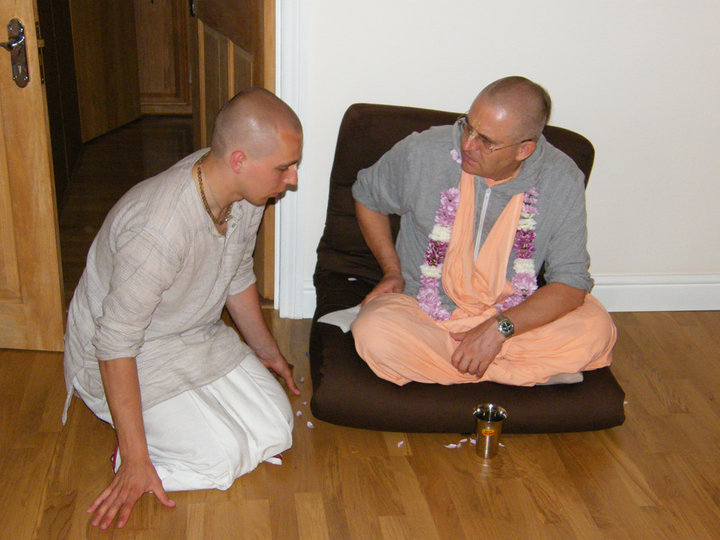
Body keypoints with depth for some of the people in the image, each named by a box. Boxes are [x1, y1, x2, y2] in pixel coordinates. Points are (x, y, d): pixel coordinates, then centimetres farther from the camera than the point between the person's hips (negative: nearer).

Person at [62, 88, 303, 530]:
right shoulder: (157, 231, -37)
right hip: (135, 354, -7)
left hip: (198, 336, 7)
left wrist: (267, 351, 21)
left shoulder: (246, 194, -11)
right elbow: (116, 343, -29)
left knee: (276, 432, -3)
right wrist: (135, 461, -25)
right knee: (221, 458, -18)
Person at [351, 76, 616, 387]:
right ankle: (534, 371, -16)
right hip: (426, 311, 1)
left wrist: (498, 329, -25)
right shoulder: (422, 153, -14)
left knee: (596, 329, -24)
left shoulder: (562, 181, -13)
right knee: (375, 336, -33)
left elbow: (571, 283, -13)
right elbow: (367, 196, 7)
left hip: (514, 318, 0)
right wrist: (392, 271, 1)